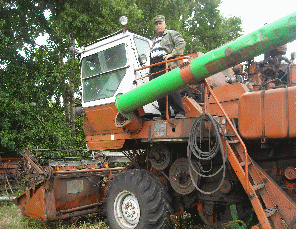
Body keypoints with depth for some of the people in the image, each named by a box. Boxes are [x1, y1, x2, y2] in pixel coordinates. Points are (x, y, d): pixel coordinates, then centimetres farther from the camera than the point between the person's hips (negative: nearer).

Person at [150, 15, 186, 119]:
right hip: (156, 67, 7)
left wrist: (171, 54, -14)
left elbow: (181, 43, -3)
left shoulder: (172, 34, 13)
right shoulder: (155, 40, 34)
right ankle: (164, 114, 3)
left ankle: (179, 112, -16)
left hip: (168, 64, -7)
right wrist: (151, 72, 25)